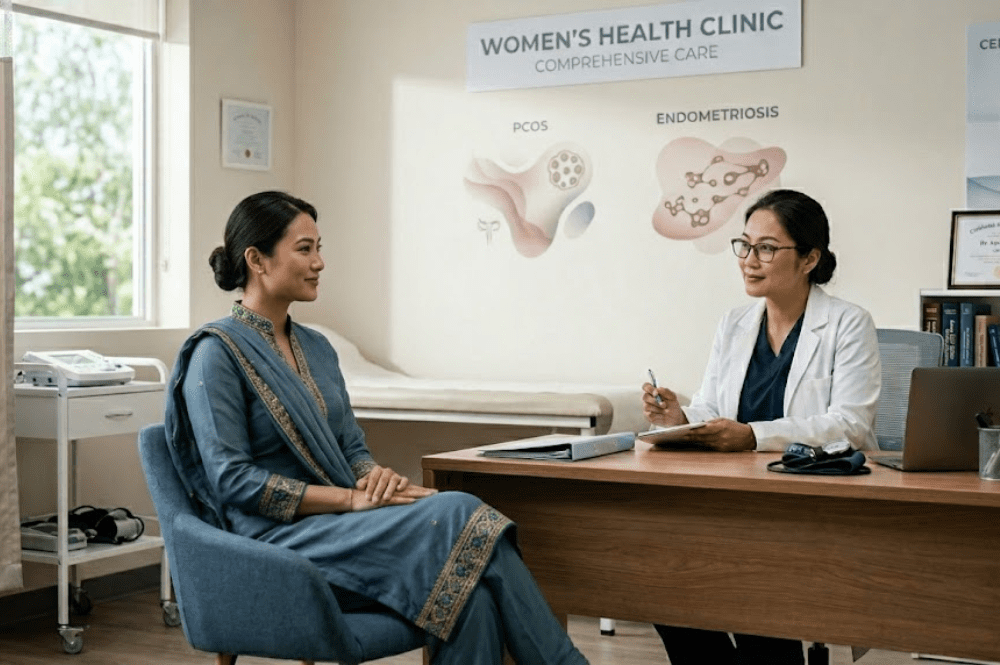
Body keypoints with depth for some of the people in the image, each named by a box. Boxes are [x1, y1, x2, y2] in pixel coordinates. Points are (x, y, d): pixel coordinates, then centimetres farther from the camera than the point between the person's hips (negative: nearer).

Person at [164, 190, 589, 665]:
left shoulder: (316, 348, 17)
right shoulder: (216, 353, -6)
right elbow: (233, 479, -14)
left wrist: (374, 475, -7)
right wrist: (352, 498, -18)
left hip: (338, 530, 7)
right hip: (278, 541, -7)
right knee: (460, 514, -25)